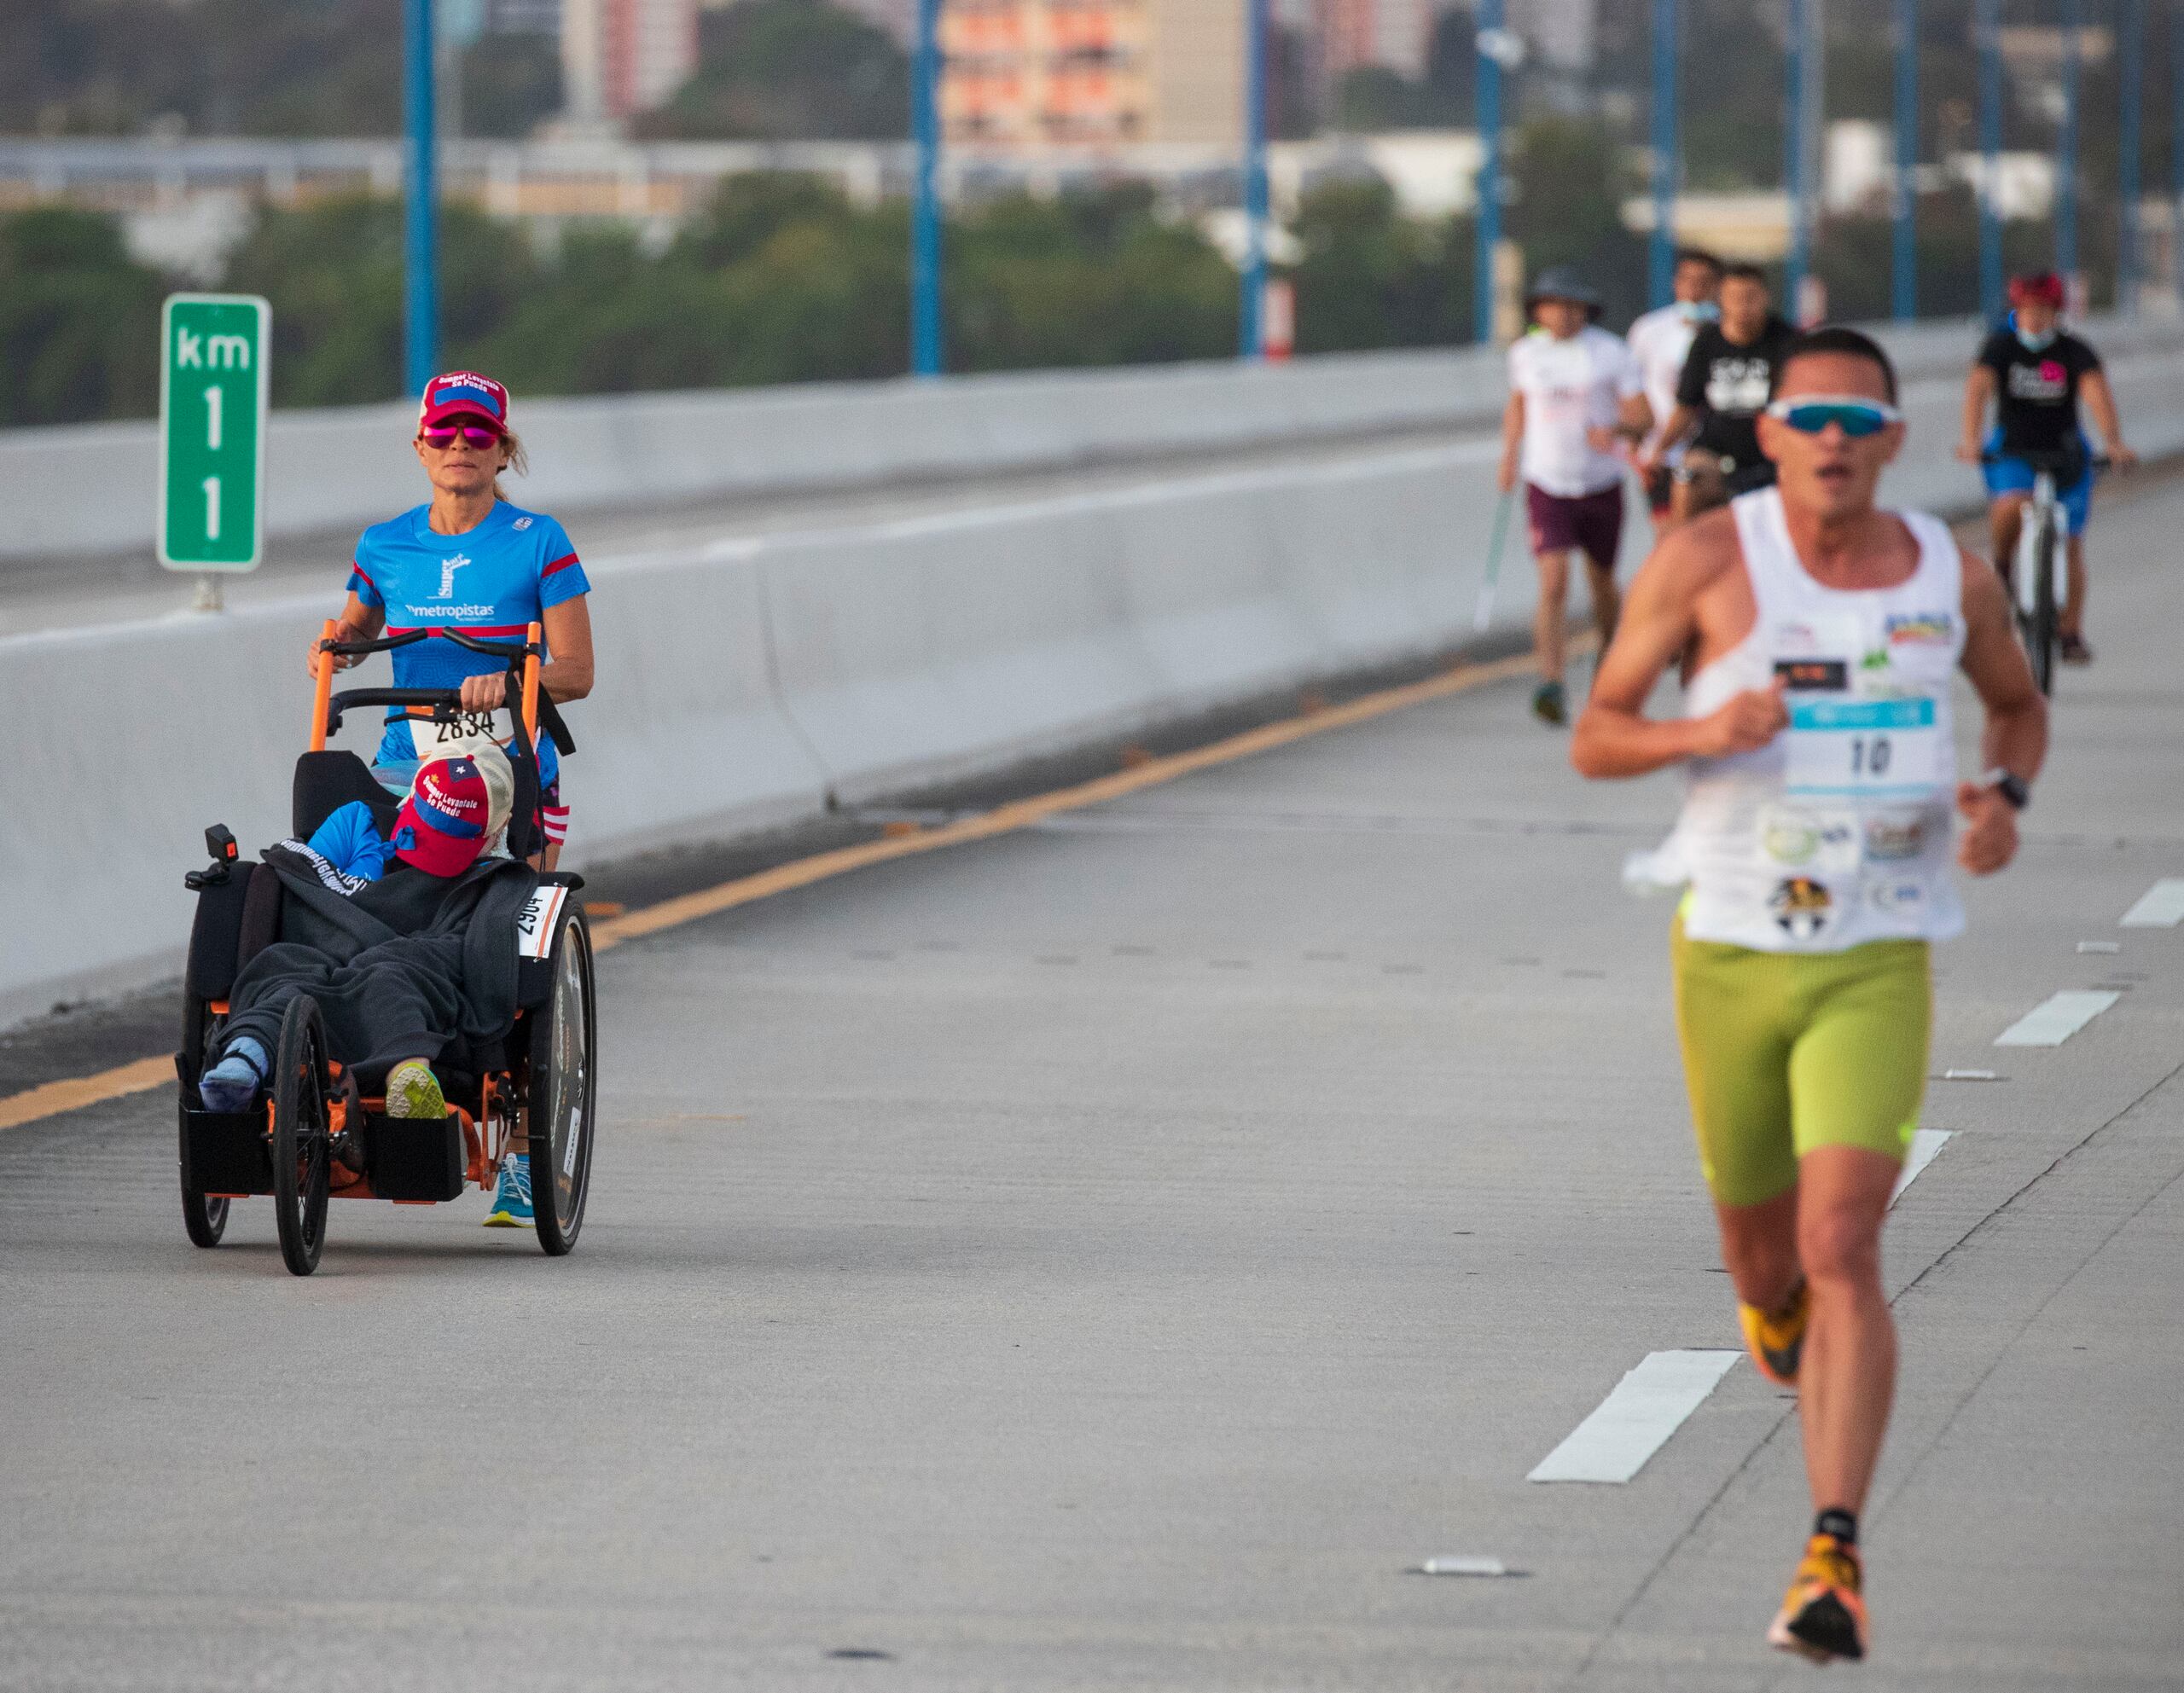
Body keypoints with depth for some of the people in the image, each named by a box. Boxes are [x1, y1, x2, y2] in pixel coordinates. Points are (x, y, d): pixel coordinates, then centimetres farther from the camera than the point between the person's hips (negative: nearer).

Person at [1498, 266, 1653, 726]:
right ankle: (1550, 685, -24)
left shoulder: (1611, 353, -6)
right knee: (1554, 584, -16)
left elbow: (1642, 417, -8)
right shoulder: (1526, 353, 2)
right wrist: (1509, 456, 12)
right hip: (1547, 486, 0)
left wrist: (1616, 429, -29)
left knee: (1602, 581, 15)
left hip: (1602, 485, 0)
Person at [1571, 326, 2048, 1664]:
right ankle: (1776, 1307, 54)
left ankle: (1836, 1557, -16)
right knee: (1763, 1247, 14)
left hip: (1878, 963, -1)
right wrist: (1702, 732, -22)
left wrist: (2007, 796, -2)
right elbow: (1597, 737, -1)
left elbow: (2020, 704, 20)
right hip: (1729, 951, 1)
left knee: (1842, 1248, -16)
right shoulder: (1707, 562, -6)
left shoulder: (1955, 580, 1)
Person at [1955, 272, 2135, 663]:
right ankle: (2002, 567, -1)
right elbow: (1978, 388, -23)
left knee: (2069, 546, 1)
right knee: (2011, 506, -32)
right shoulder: (2000, 347, -9)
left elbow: (2098, 393, -25)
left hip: (2064, 452, 1)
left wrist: (2114, 443, -43)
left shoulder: (2075, 352, -10)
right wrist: (1971, 440, -41)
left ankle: (2070, 634, 13)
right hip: (2012, 451, -1)